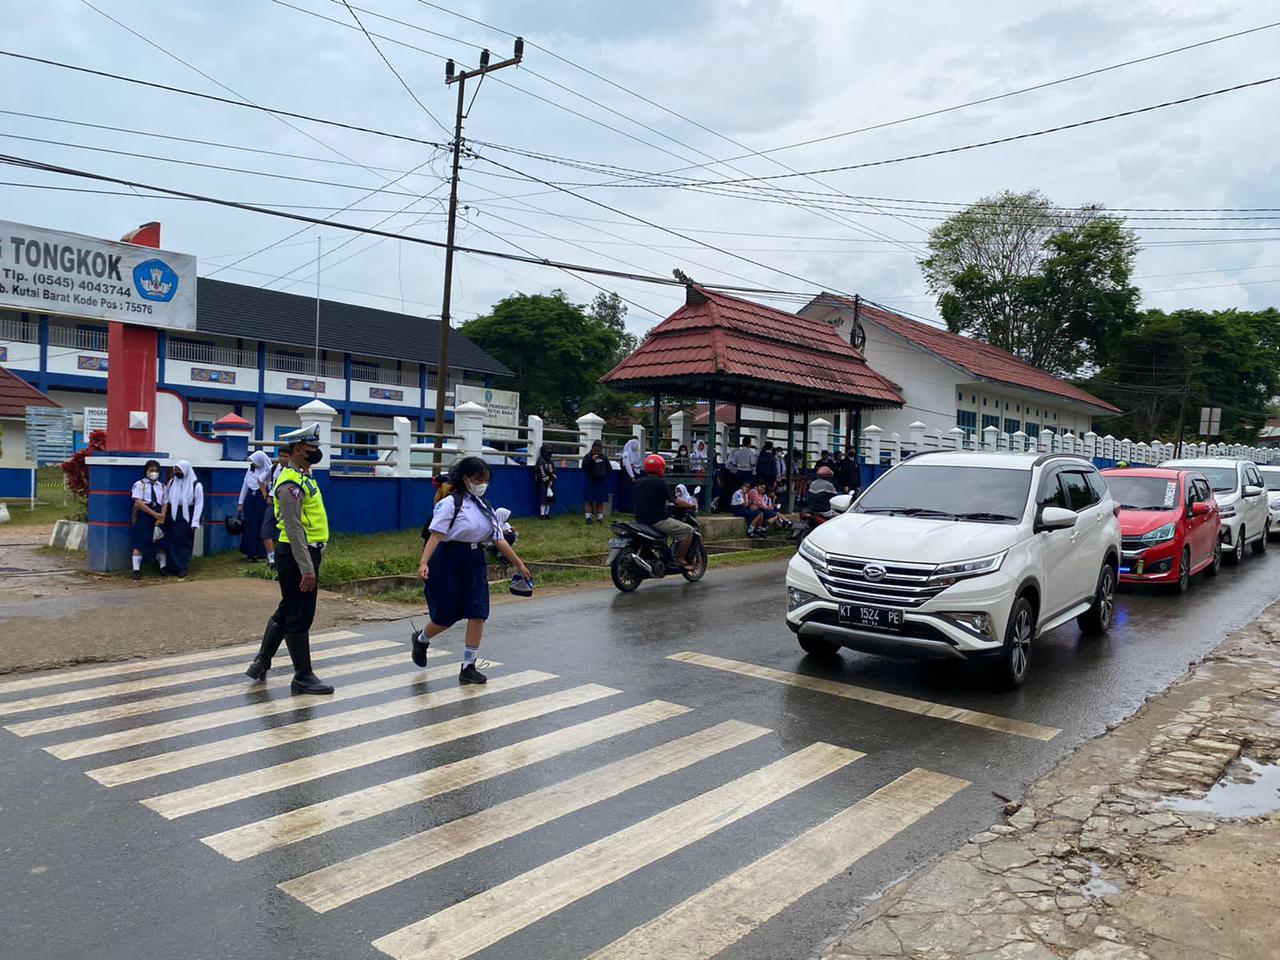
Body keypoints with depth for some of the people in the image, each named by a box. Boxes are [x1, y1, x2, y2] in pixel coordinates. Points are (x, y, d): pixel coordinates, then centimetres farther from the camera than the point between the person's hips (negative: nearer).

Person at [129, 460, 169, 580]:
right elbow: (138, 503, -10)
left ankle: (163, 568, 17)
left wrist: (162, 516, -9)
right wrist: (154, 514, -15)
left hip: (158, 517, 4)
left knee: (160, 543, 7)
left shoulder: (162, 486, 13)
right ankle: (136, 570, -2)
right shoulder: (140, 484, -1)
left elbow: (164, 503, 9)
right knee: (140, 544, -5)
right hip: (143, 516, -4)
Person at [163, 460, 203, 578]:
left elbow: (199, 505, -9)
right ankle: (174, 567, 15)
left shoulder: (196, 485, -9)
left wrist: (195, 522, -14)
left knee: (185, 542, 3)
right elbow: (166, 501, 9)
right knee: (173, 542, 6)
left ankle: (183, 567, 12)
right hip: (173, 518, 4)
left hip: (187, 518, -4)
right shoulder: (171, 482, 4)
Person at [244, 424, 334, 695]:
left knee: (286, 611, 18)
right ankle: (303, 678, 6)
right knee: (299, 618, -2)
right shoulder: (291, 484, -18)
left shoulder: (304, 477, 15)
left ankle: (260, 664, 28)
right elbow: (294, 530, -23)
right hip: (297, 556, -10)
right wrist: (307, 569, -26)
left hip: (307, 552, 10)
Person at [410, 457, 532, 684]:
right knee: (446, 616, 3)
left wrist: (519, 564, 11)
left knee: (478, 614, -3)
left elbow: (499, 540, 12)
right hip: (449, 561, -6)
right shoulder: (450, 503, -9)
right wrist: (424, 562, -29)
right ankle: (420, 640, 37)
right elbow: (436, 535, -18)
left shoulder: (486, 508, 10)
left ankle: (468, 667, 9)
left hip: (475, 562, 6)